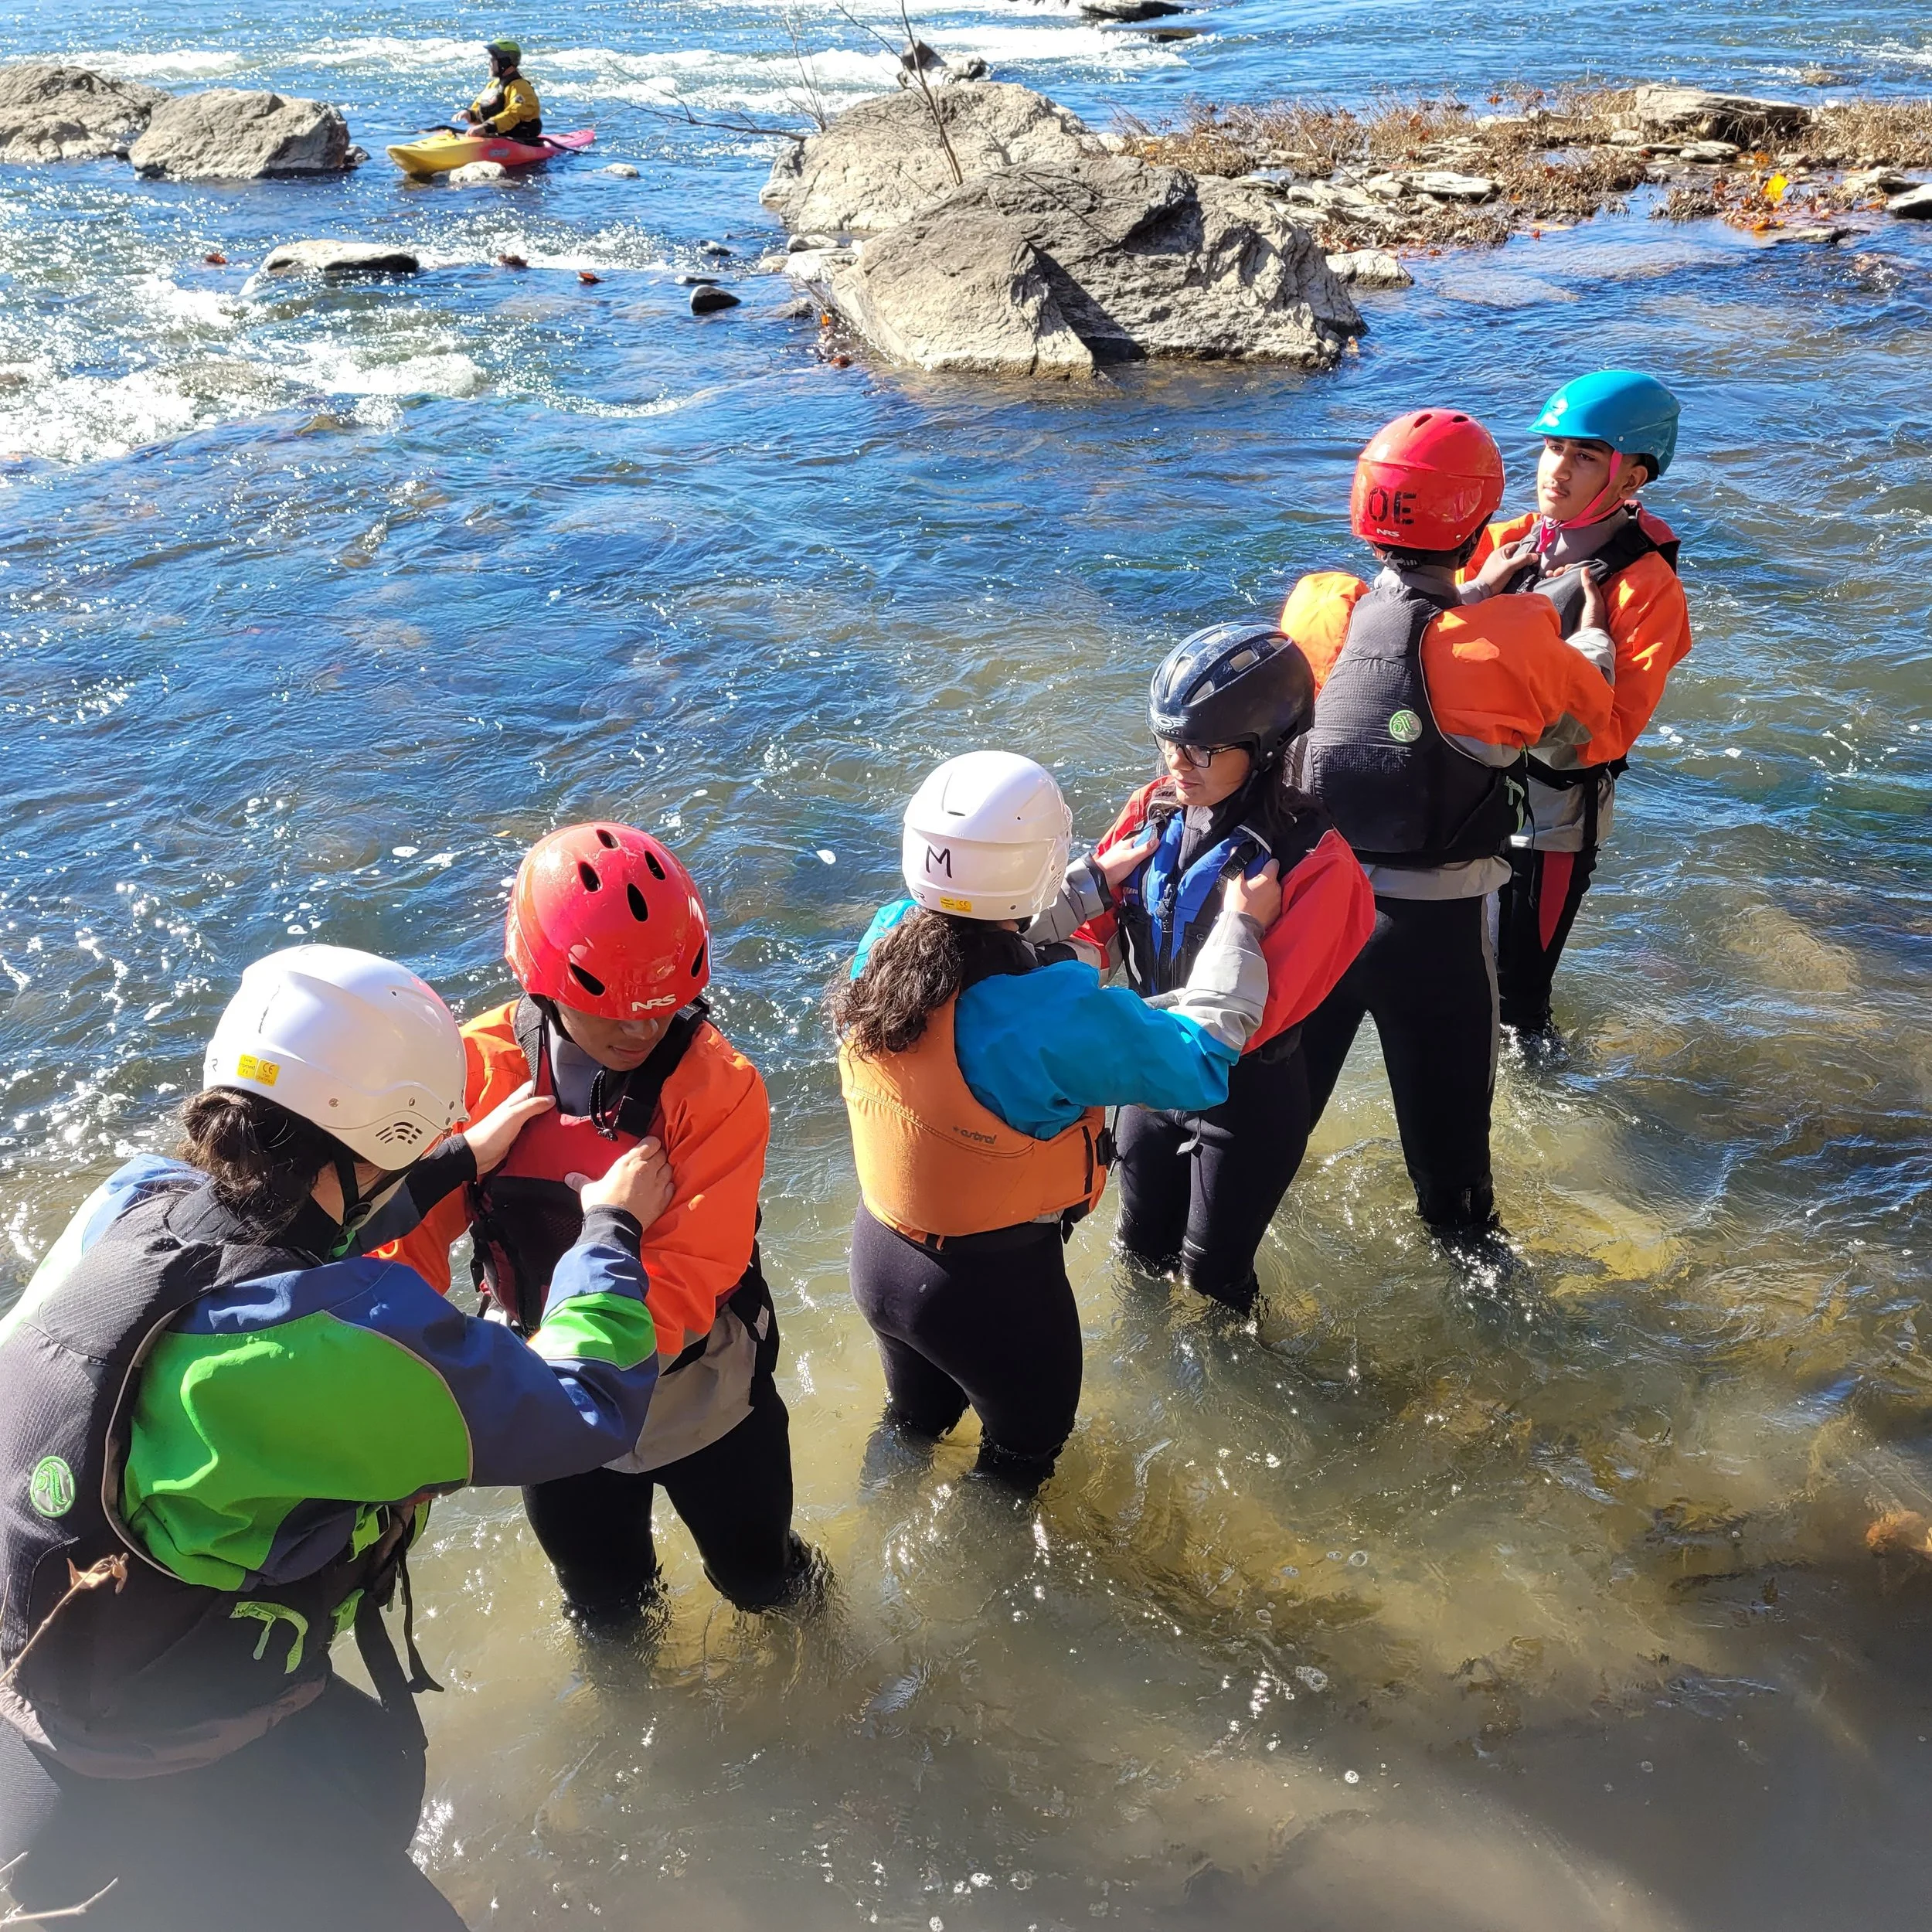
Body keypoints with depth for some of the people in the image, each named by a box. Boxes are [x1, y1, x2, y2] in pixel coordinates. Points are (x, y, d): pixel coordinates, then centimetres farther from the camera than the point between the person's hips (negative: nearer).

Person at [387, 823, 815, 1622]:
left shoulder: (718, 1086, -25)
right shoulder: (480, 1065, -17)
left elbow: (687, 1274, -30)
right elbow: (412, 1225, -19)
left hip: (698, 1393, -2)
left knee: (759, 1577, 22)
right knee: (603, 1596, 27)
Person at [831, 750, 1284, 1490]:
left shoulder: (884, 941, -16)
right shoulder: (1052, 1018, -35)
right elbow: (1201, 1056, -19)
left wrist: (1095, 877, 14)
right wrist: (1243, 926, -6)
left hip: (880, 1255, 6)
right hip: (998, 1286, -6)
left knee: (915, 1415, 36)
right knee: (1025, 1442, 27)